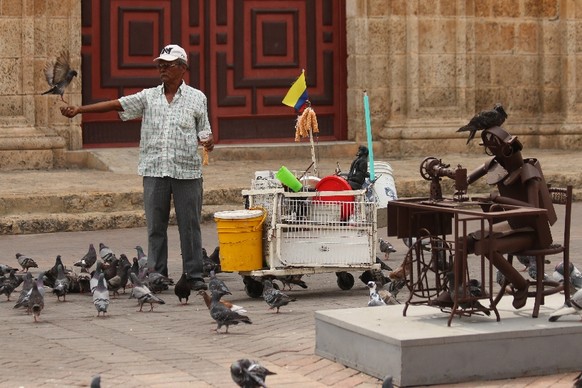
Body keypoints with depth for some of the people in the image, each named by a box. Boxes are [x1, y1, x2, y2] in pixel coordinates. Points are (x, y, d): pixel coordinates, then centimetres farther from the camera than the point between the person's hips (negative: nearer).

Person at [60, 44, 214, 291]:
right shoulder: (148, 97, 8)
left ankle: (194, 275, 8)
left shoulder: (196, 98, 6)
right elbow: (116, 104, 1)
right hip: (154, 171, 2)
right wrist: (78, 110, -7)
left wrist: (208, 143, -14)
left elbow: (203, 133, 10)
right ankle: (156, 275, 11)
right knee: (155, 226, 4)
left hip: (187, 171, -2)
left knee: (189, 226, 1)